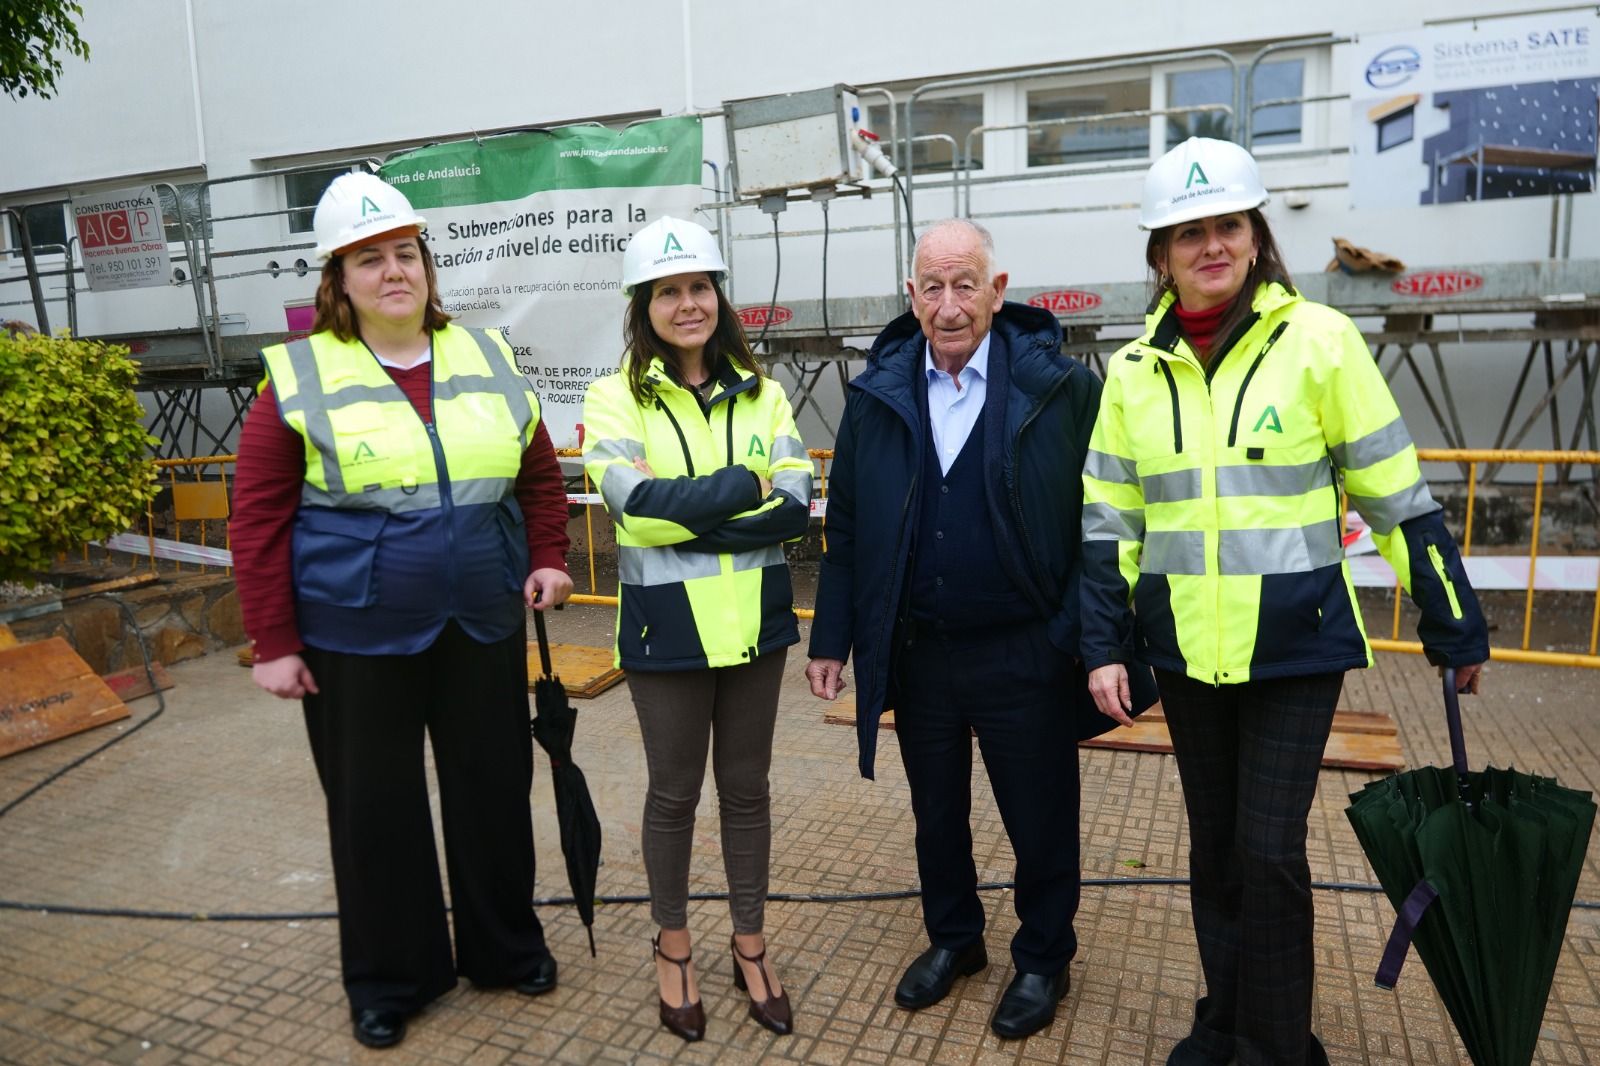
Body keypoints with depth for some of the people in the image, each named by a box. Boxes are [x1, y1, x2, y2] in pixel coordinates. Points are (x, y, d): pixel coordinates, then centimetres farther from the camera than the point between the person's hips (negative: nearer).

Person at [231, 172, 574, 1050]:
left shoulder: (486, 359, 5)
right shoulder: (301, 378, -6)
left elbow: (541, 476, 12)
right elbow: (258, 519, -5)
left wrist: (549, 559, 0)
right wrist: (273, 642, -7)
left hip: (484, 630, 3)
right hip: (356, 640, -2)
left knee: (494, 790, 15)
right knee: (375, 807, 11)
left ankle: (506, 947, 38)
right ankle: (389, 978, 33)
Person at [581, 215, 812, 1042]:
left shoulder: (760, 392, 4)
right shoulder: (614, 397, -4)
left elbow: (796, 508, -8)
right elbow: (638, 505, -20)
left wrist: (685, 514, -17)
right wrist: (746, 487, -16)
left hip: (753, 622, 3)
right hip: (667, 627, -2)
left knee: (746, 787, 15)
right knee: (674, 790, 13)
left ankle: (750, 946, 34)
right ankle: (673, 945, 35)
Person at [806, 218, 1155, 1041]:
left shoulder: (1061, 387, -10)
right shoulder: (877, 394, 0)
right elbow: (845, 528, 4)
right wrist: (831, 639, 4)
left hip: (1023, 656, -3)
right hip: (916, 655, 3)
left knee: (1041, 820, 14)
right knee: (936, 815, 20)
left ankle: (1043, 959, 39)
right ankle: (953, 938, 45)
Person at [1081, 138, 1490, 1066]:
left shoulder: (1318, 340, -6)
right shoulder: (1135, 371, 3)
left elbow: (1398, 496, -2)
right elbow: (1109, 522, 5)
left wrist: (1457, 628, 3)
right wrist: (1106, 646, 1)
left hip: (1296, 643, -3)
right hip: (1186, 649, 3)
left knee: (1269, 849, -3)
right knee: (1214, 846, 15)